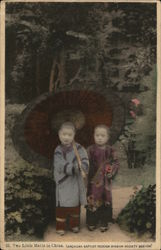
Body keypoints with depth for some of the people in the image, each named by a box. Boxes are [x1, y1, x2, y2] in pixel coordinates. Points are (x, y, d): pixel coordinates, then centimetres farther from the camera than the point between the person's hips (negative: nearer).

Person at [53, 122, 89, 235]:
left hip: (76, 182, 3)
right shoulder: (58, 151, -9)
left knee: (76, 205, 15)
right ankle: (60, 227, 15)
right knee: (62, 206, 1)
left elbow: (85, 160, -10)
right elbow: (63, 167, -19)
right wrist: (77, 168, -30)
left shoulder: (78, 148, -2)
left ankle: (74, 224, 32)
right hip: (63, 183, -3)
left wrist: (83, 166, -32)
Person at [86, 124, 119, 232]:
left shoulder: (110, 150, -1)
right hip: (93, 180, -1)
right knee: (92, 201, 4)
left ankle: (104, 222, 21)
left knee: (106, 200, 8)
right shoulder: (91, 150, -4)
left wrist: (111, 172, -12)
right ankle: (92, 222, 18)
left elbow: (116, 163, 2)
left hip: (106, 181, 1)